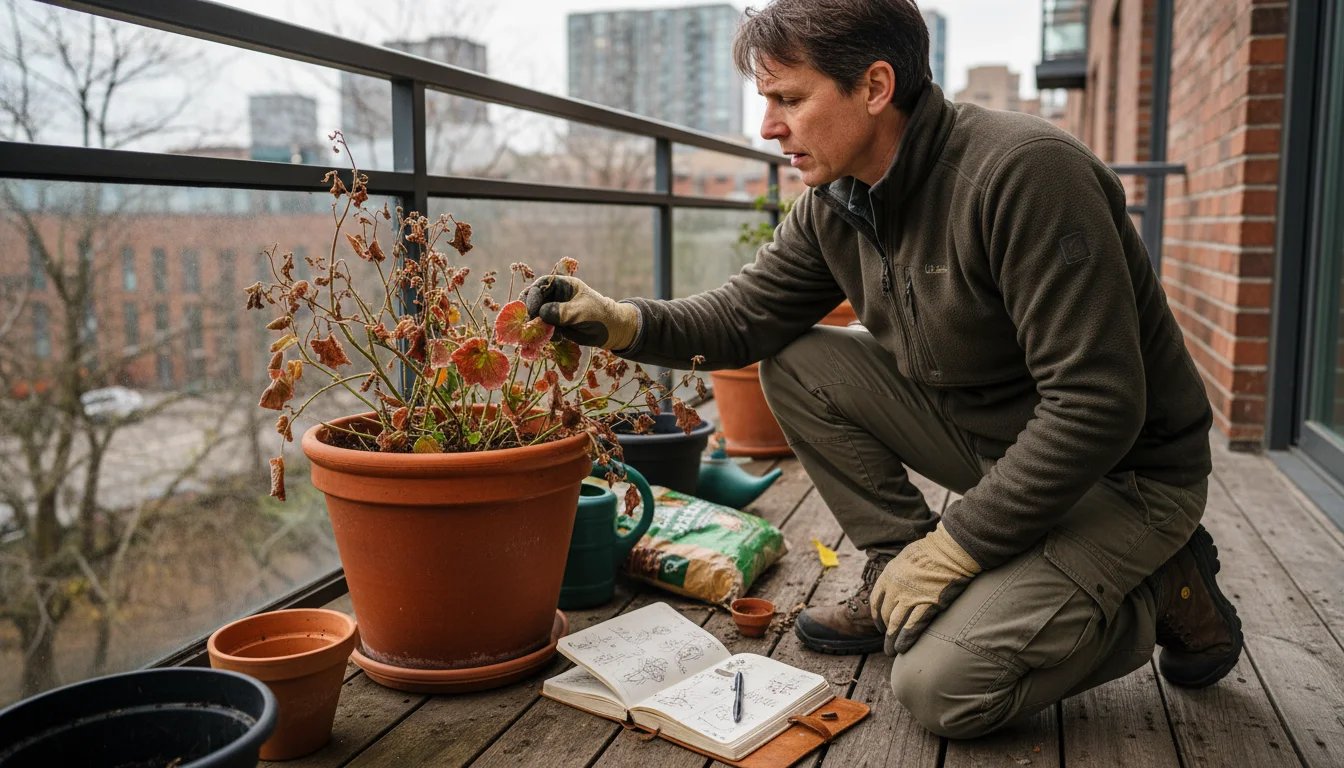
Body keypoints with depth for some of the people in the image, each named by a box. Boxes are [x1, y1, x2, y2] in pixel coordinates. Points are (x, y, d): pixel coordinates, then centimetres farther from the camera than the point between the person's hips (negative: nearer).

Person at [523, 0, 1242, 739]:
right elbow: (746, 315, 3)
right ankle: (898, 577, 6)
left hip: (1123, 471, -7)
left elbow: (1097, 409, -29)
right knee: (795, 363, -3)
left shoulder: (1024, 172, -28)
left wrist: (951, 548, -23)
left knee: (941, 685, -20)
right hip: (984, 430, 7)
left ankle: (1164, 591, 3)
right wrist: (619, 322, -15)